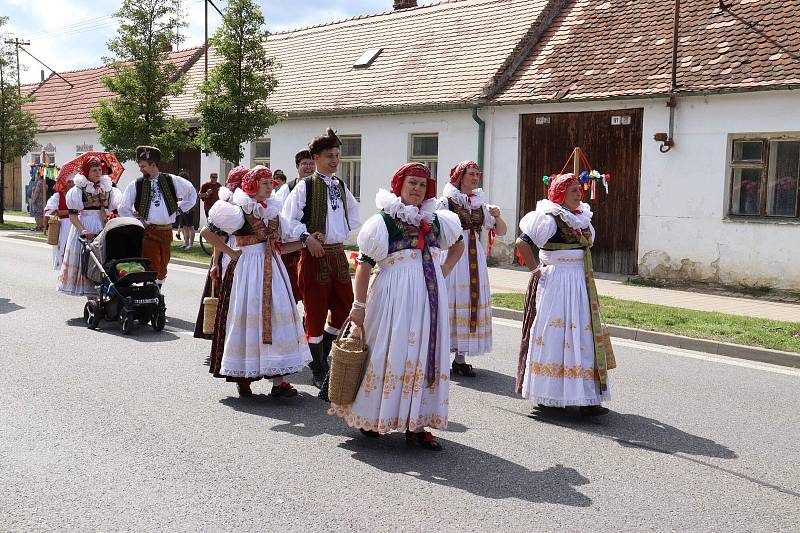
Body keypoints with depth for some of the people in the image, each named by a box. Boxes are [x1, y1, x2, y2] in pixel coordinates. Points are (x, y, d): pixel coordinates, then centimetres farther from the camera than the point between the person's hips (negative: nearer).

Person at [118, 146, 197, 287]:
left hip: (167, 231, 2)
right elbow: (123, 209, 8)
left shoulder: (172, 181, 4)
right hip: (148, 231, -2)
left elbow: (192, 193, 17)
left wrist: (179, 208, 10)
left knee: (163, 267, 9)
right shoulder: (136, 185, 1)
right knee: (152, 267, -11)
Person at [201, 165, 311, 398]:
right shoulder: (240, 212, -7)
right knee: (248, 317, -3)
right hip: (247, 269, -6)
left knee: (276, 314, 2)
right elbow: (207, 232, -7)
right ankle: (243, 377, 9)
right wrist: (231, 253, -7)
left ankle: (278, 380, 6)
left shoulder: (273, 210, 12)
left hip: (272, 269, 6)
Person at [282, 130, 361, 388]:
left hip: (338, 253, 6)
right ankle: (319, 372, 13)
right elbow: (288, 219, -8)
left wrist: (341, 232, 8)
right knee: (316, 313, 2)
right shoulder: (304, 186, -5)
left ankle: (321, 354, 31)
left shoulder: (341, 186, 13)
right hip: (315, 255, -6)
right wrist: (307, 237, -18)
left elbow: (354, 218, 24)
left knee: (344, 308, 10)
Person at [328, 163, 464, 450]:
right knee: (389, 354, -1)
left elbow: (458, 244, 29)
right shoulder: (383, 221, -4)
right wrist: (359, 305, -11)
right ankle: (371, 417, 16)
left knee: (426, 356, 5)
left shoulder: (436, 219, 12)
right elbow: (364, 264, -7)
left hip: (430, 295, 5)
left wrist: (445, 270, 12)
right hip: (395, 294, -5)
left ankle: (416, 424, 13)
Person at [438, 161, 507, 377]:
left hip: (475, 259, 5)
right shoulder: (446, 202, -2)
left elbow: (501, 232, 13)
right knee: (450, 303, -4)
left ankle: (460, 359, 14)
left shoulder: (481, 205, 12)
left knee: (472, 302, 5)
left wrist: (497, 217, -4)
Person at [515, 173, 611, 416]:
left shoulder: (581, 218, 13)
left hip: (580, 282, 8)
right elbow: (522, 243, -20)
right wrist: (535, 269, -13)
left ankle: (585, 397, 13)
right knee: (556, 335, -6)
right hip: (557, 283, -8)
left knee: (581, 336, 8)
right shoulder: (550, 219, -13)